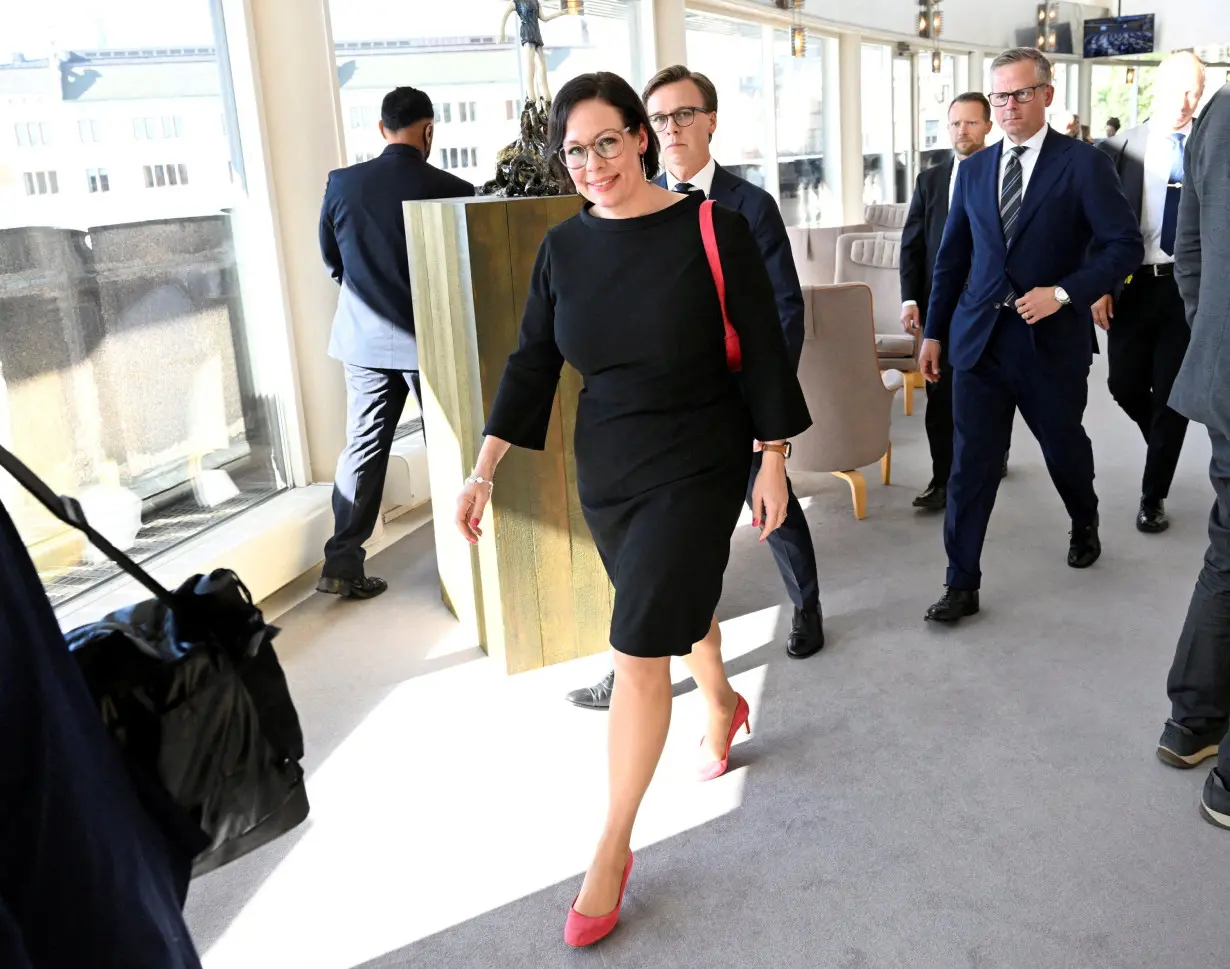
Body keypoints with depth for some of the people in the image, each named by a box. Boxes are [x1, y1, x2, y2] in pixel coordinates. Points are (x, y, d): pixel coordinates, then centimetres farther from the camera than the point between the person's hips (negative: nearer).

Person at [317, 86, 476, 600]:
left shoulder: (342, 183, -3)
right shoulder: (452, 191, -12)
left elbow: (331, 261, 9)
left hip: (364, 338, 3)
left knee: (363, 448, 9)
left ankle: (342, 563, 8)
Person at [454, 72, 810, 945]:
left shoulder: (712, 230, -12)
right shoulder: (564, 248, 0)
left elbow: (763, 353, -7)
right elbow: (532, 364, 2)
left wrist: (774, 463, -6)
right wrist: (484, 472, -3)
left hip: (698, 469, -5)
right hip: (605, 472, 5)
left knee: (639, 653, -8)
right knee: (677, 605, 23)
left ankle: (612, 851, 8)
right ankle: (723, 705, 56)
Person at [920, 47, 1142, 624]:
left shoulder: (1083, 164, -4)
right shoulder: (974, 169, 9)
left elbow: (1125, 245, -7)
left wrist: (1063, 293, -18)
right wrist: (934, 331, 10)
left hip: (1051, 338, -2)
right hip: (979, 338, 3)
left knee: (1063, 447, 16)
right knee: (971, 463, 0)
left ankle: (1085, 526, 48)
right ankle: (962, 585, 8)